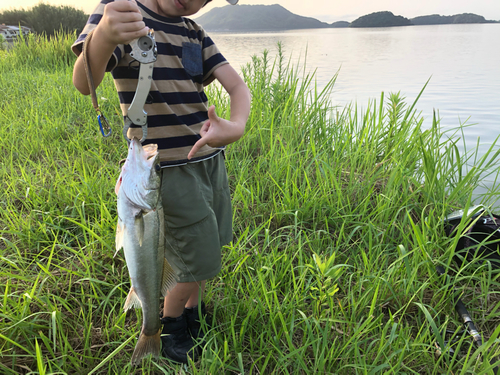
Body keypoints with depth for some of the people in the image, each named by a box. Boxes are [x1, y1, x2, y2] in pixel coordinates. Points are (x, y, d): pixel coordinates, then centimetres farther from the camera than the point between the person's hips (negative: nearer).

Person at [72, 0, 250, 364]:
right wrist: (103, 36, -48)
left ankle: (194, 313, 40)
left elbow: (237, 85, -2)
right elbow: (84, 84, -25)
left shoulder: (194, 32, 9)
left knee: (209, 248, 14)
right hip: (170, 168, -6)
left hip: (212, 159, 6)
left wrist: (236, 126, -25)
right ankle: (170, 325, 30)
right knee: (197, 261, 2)